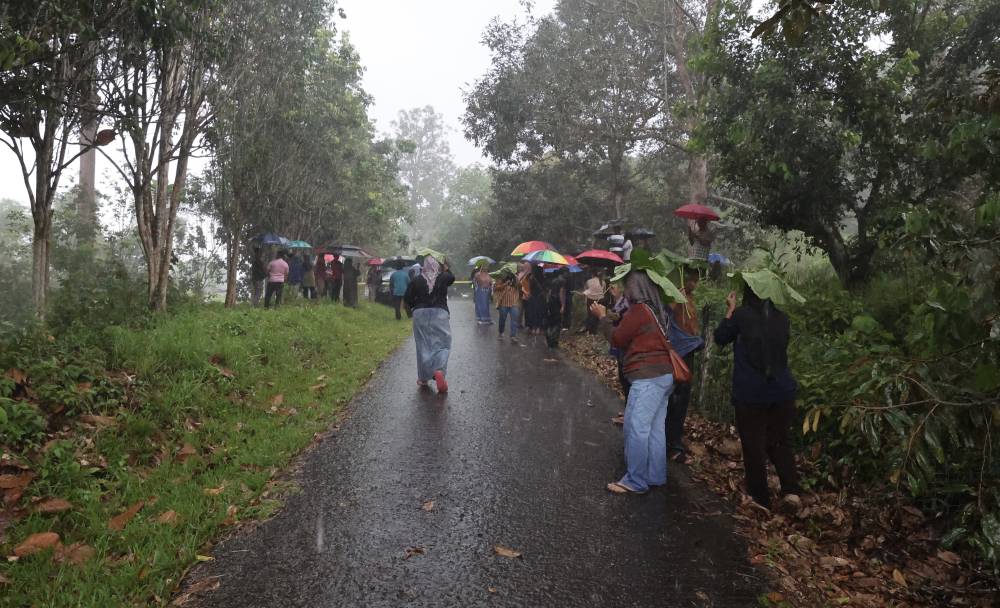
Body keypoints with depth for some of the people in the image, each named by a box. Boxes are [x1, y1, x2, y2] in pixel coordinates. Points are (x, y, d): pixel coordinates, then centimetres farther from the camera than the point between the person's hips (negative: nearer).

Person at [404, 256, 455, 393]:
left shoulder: (416, 281, 0)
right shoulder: (443, 278, 0)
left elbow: (408, 298, 2)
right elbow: (452, 277, 23)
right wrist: (446, 268, 35)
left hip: (420, 314, 2)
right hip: (439, 313, -1)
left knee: (423, 346, 11)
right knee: (442, 344, 3)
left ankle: (423, 378, 17)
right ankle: (439, 370, -23)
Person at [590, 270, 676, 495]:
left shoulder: (639, 310, -13)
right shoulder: (655, 310, 14)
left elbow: (617, 339, -6)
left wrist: (602, 317, 5)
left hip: (648, 377, -10)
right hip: (664, 375, 10)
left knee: (636, 428, -6)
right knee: (655, 428, 13)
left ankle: (636, 482, -1)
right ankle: (655, 476, 21)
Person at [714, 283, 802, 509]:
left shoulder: (742, 314, -11)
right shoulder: (781, 317, 1)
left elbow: (720, 338, 3)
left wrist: (730, 310, 7)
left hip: (750, 393, -4)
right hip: (782, 391, 4)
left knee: (754, 447, 9)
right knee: (779, 443, 20)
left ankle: (760, 499, 18)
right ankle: (791, 490, 19)